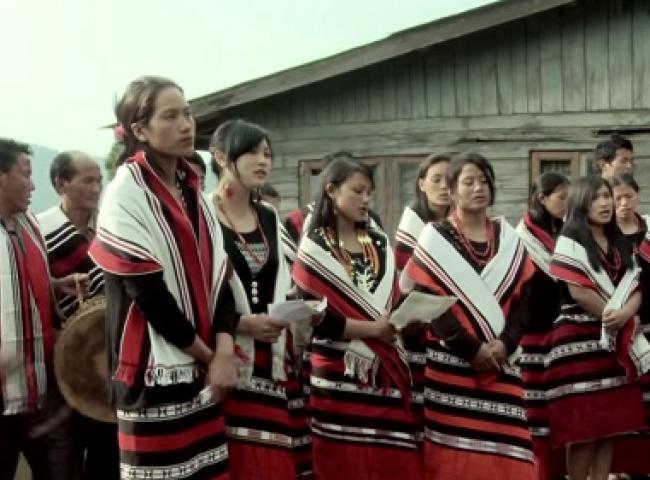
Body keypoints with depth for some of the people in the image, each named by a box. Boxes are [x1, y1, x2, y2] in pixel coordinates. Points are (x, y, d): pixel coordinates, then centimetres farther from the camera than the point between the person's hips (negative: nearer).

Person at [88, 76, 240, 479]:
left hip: (205, 367, 6)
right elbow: (148, 292, -13)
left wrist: (223, 351, -7)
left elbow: (218, 273, 7)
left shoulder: (193, 190, 12)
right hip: (154, 370, -6)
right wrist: (208, 355, -7)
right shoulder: (126, 193, -8)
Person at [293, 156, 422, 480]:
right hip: (340, 377, -5)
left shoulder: (379, 243, 12)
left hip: (387, 373, 5)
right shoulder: (314, 249, -5)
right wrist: (373, 329, -14)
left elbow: (394, 299, 15)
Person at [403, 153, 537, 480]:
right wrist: (470, 348, -14)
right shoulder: (434, 239, -1)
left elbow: (523, 297, 5)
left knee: (502, 448, 1)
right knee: (453, 449, -4)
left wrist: (505, 343, -10)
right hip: (451, 361, -3)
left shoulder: (508, 238, 10)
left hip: (500, 360, 3)